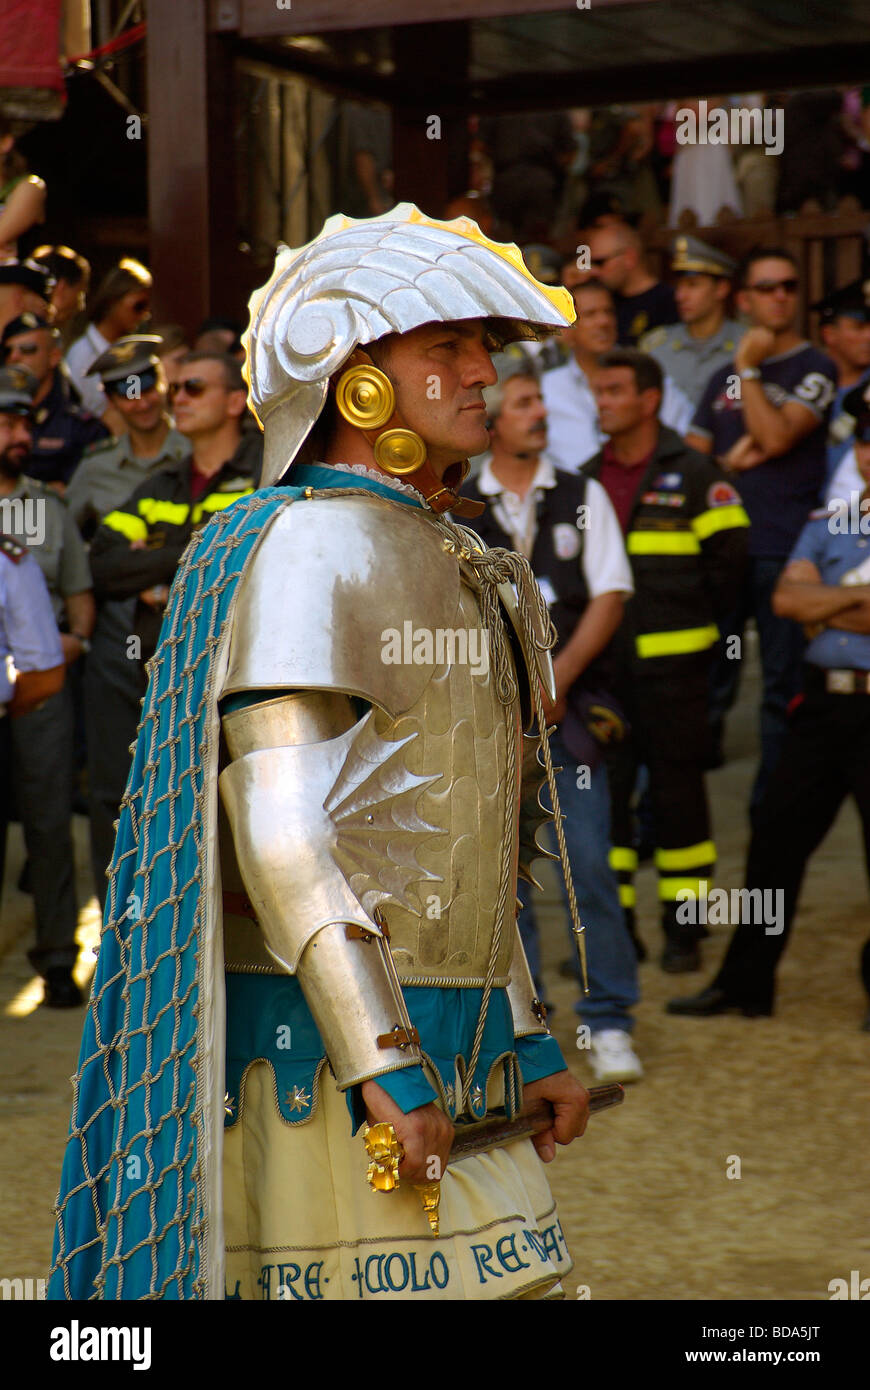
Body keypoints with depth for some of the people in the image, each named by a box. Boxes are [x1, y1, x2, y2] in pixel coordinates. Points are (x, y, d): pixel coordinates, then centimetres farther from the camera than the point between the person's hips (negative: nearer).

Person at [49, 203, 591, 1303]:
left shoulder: (450, 563, 20)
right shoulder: (310, 543, -11)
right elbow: (280, 827, -19)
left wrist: (526, 1042, 18)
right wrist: (383, 1066, -22)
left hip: (444, 1048, 9)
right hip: (336, 1047, -9)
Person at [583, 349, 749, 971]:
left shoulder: (693, 474, -2)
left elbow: (729, 556, -2)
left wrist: (690, 618, 2)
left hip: (672, 663, -4)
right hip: (601, 662, 4)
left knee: (678, 788, 1)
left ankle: (684, 929, 10)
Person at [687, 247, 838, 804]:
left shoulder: (814, 368, 1)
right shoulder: (724, 377, 17)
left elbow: (775, 438, -13)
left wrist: (749, 368, -6)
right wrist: (730, 461, -2)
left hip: (783, 551, -4)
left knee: (783, 687, -1)